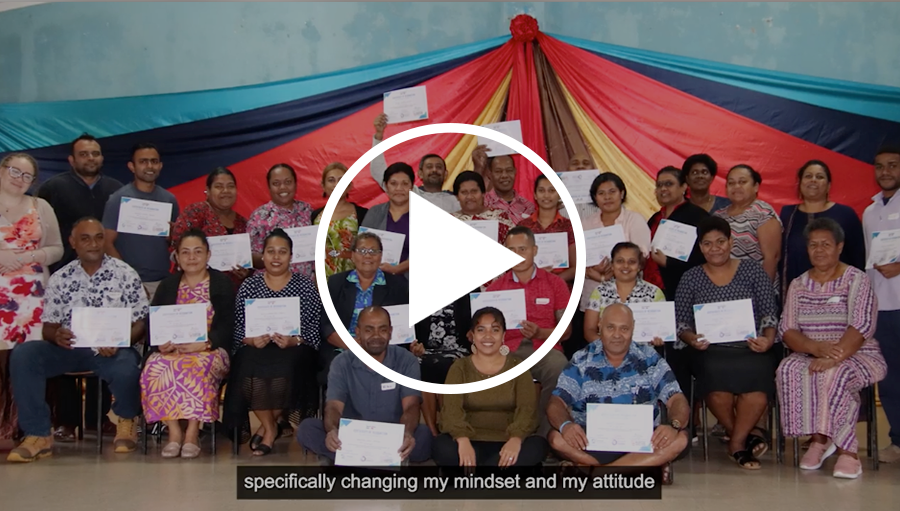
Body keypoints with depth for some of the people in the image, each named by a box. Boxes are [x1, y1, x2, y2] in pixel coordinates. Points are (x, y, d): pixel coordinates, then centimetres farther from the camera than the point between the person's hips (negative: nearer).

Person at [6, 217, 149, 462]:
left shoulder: (125, 274, 4)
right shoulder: (60, 278, 10)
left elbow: (140, 323, 1)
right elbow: (48, 326, 10)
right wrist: (56, 336, -15)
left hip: (112, 350, -2)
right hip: (69, 348, 3)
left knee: (126, 368, -37)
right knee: (23, 354, -24)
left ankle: (125, 421, 1)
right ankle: (38, 435, -17)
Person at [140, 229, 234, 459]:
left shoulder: (223, 283, 9)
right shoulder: (167, 286, 20)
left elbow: (228, 325, -3)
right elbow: (152, 323, 9)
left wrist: (203, 344, -20)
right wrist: (161, 343, -14)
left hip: (210, 350, -3)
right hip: (170, 350, 3)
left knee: (196, 367, -38)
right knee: (156, 369, -32)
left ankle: (192, 433, -29)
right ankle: (174, 431, -25)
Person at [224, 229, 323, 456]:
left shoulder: (306, 286, 8)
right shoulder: (249, 285, 13)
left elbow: (316, 328, 2)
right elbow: (238, 327, 7)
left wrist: (294, 341, -16)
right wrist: (251, 340, -14)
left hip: (293, 353, -1)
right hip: (256, 350, 1)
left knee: (284, 371, -34)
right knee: (251, 369, -32)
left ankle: (267, 426, -6)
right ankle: (271, 428, -6)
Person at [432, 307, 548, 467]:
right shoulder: (460, 367, 6)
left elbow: (527, 408, -7)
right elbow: (452, 408, -9)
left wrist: (516, 438, -29)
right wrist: (462, 439, -31)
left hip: (506, 442, 1)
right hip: (471, 442, -1)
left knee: (537, 445, -31)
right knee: (442, 447, -32)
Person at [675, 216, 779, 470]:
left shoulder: (753, 270, 12)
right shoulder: (691, 278, 13)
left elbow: (770, 313, 8)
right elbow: (681, 322, 9)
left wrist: (768, 339, -11)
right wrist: (692, 339, -13)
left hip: (751, 351, 0)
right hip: (712, 353, 0)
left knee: (756, 377, -35)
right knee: (717, 380, -35)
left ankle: (737, 441, -11)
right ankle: (745, 435, -6)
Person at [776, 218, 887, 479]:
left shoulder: (856, 280, -3)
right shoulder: (798, 285, 11)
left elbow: (862, 327, -16)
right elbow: (787, 330, 0)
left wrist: (833, 357, -30)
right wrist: (816, 348, -20)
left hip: (858, 357, -3)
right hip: (811, 356, 4)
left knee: (833, 374, -36)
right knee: (789, 370, -29)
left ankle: (847, 450, -23)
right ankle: (820, 438, -16)